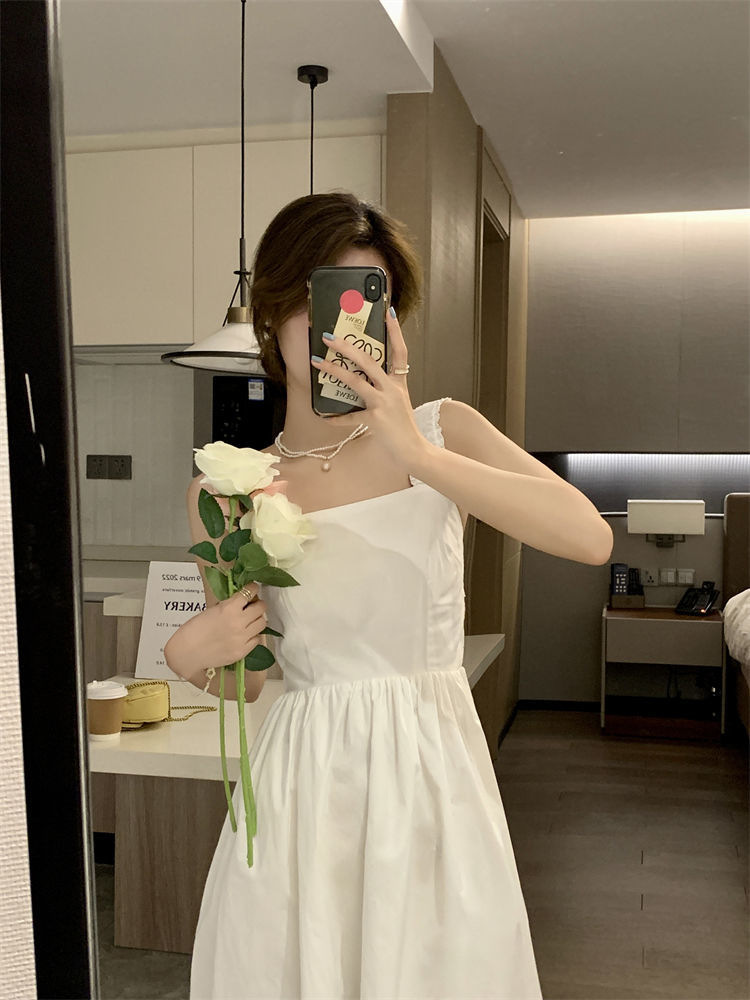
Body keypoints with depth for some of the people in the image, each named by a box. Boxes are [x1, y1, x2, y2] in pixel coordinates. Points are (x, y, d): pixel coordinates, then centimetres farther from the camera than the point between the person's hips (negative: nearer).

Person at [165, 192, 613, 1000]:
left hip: (433, 772, 0)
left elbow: (590, 538, -19)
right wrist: (190, 656, -11)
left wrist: (417, 452, -24)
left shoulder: (442, 431, -2)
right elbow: (243, 680, 11)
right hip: (302, 786, 1)